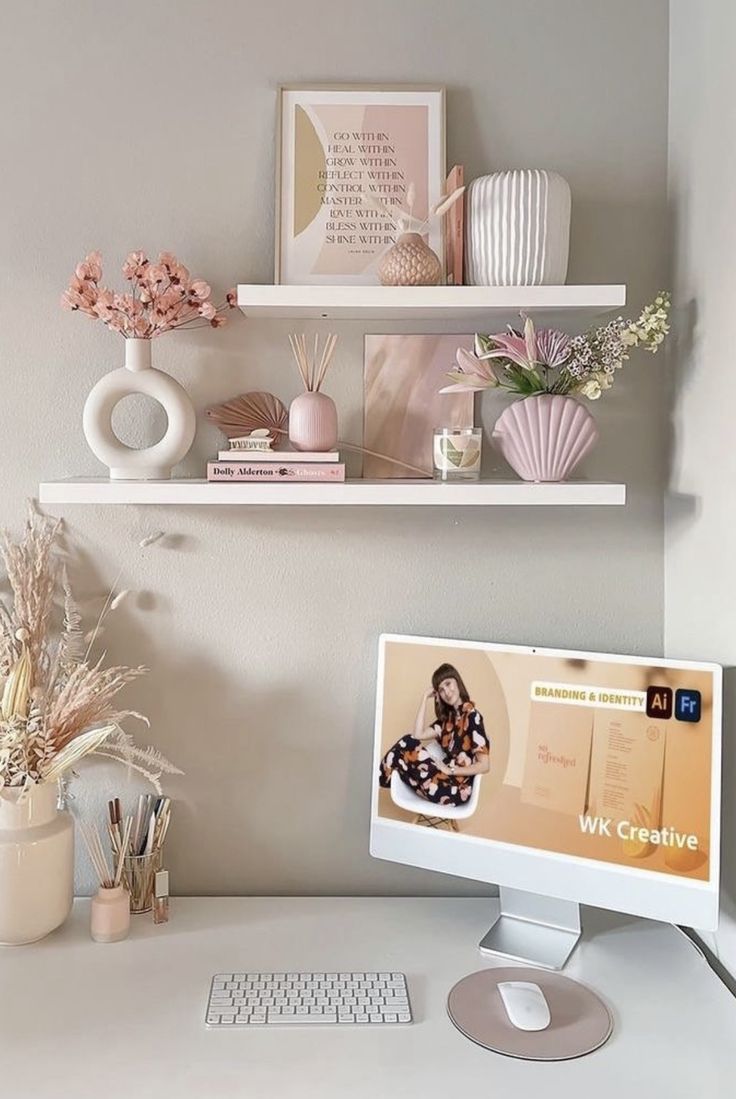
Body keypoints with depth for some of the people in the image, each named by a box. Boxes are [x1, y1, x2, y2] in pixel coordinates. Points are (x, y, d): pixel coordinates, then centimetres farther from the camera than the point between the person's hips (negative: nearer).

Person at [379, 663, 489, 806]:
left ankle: (382, 777, 12)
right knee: (408, 742, -6)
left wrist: (450, 770, -14)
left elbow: (484, 765, -16)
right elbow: (418, 735, 0)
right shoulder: (448, 717, 13)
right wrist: (425, 698, 2)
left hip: (456, 789, -7)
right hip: (445, 780, 7)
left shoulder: (472, 716, -12)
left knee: (408, 747, -10)